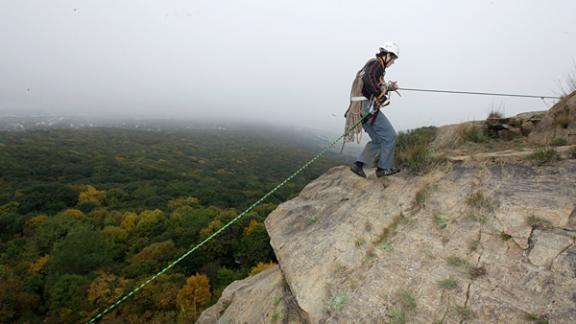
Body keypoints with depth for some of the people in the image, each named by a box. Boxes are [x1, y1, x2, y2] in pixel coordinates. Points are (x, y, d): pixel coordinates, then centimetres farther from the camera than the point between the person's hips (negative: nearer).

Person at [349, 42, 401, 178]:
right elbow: (368, 80, -27)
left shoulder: (375, 65, 25)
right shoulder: (376, 63, -6)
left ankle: (358, 165, 8)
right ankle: (384, 168, 8)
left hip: (364, 109, 10)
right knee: (390, 136, 0)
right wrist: (382, 97, -22)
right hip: (368, 107, -10)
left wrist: (389, 87, 15)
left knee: (378, 140, 15)